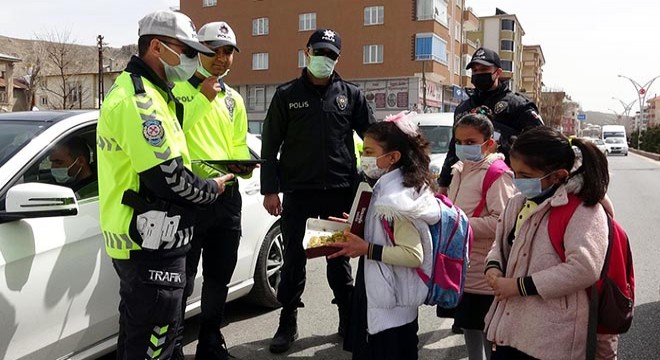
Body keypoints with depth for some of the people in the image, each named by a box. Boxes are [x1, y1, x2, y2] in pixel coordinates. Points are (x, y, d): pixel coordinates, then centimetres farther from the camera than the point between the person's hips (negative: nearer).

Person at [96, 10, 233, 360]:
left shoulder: (136, 90, 15)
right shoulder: (139, 99, -20)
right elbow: (166, 178, -26)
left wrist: (199, 177, 5)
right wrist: (210, 189, -9)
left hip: (139, 240, 11)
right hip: (151, 244, -11)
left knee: (137, 332, 23)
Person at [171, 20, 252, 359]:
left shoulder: (234, 100, 15)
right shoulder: (177, 89, -2)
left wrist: (243, 165, -5)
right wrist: (203, 96, -17)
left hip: (227, 196, 6)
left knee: (219, 279, 16)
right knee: (182, 280, -1)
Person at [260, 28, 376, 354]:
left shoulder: (350, 95, 7)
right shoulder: (287, 94, 4)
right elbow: (270, 146, 2)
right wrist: (270, 189, -5)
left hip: (341, 191, 1)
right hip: (297, 191, 0)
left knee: (339, 257, 12)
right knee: (293, 258, 6)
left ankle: (348, 320, 25)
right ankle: (288, 324, 20)